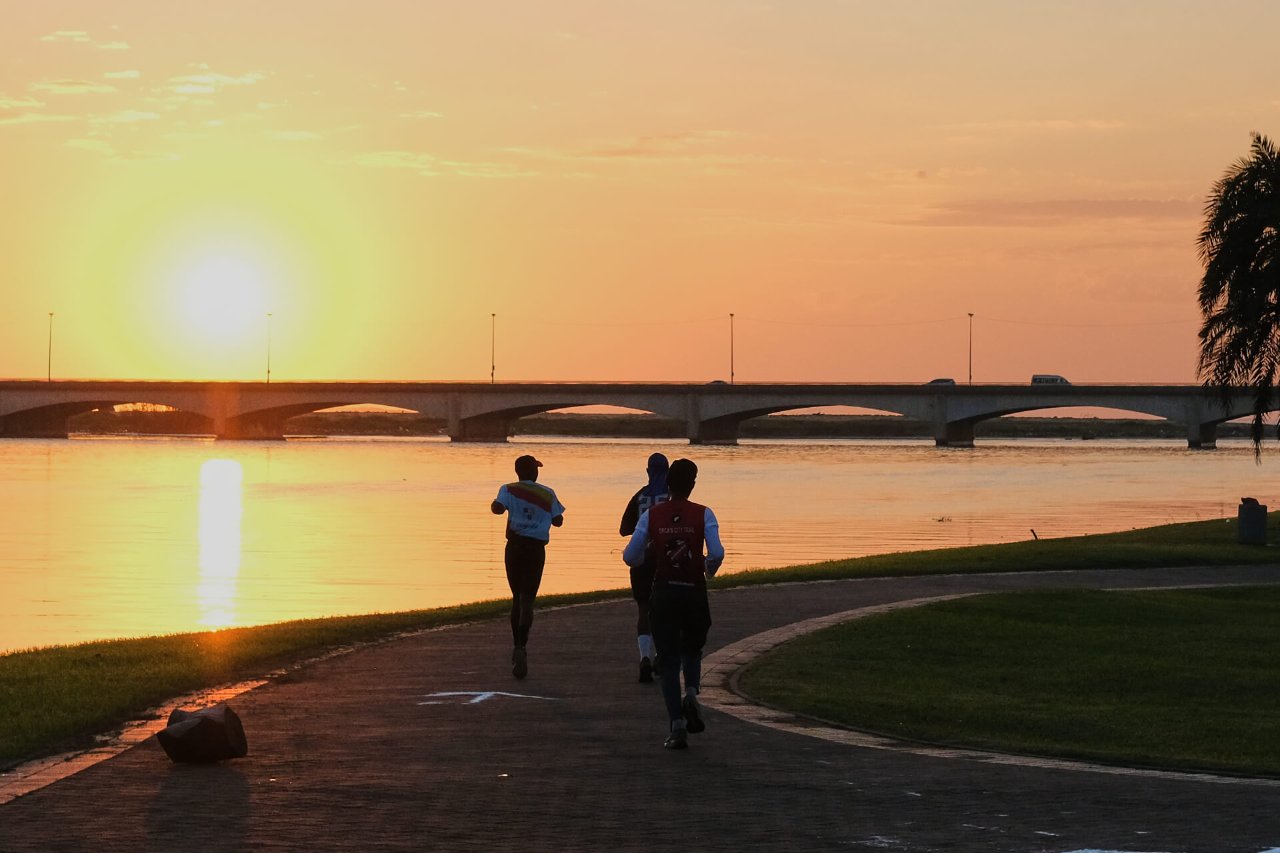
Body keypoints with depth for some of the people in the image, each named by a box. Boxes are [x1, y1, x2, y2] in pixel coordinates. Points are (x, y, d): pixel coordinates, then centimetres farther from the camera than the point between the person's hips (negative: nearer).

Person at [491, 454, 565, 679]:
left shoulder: (509, 490, 1)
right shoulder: (547, 494, 5)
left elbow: (498, 508, -16)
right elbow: (558, 520, 8)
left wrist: (493, 504, 7)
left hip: (515, 546, 1)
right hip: (537, 549, 0)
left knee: (517, 597, 14)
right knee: (527, 599, -4)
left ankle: (518, 646, 12)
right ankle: (521, 646, -24)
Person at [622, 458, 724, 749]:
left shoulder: (652, 515, -1)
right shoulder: (703, 515, -5)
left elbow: (630, 557, -3)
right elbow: (717, 553, -16)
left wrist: (648, 554, 19)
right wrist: (709, 569, 6)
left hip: (663, 593, 0)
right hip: (694, 592, 0)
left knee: (668, 660, 7)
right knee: (692, 651, 22)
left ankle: (677, 725, -3)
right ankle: (691, 692, -8)